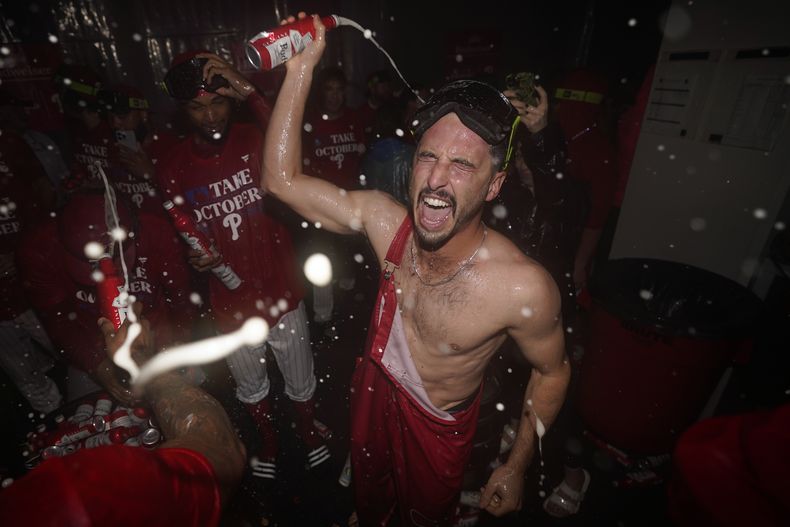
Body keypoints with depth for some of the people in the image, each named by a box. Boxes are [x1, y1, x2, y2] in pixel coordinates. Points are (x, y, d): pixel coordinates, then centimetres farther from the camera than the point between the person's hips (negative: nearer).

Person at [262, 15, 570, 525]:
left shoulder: (524, 288, -34)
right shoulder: (386, 220, -24)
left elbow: (552, 372, -15)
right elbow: (282, 179, -17)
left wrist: (517, 467, -4)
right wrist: (302, 67, -24)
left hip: (438, 423, -3)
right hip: (375, 388, 4)